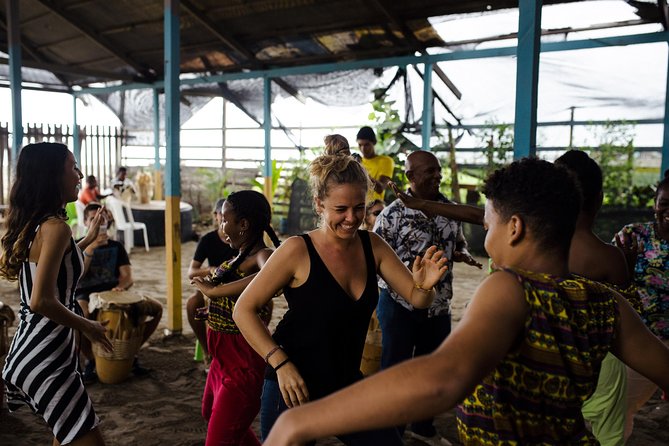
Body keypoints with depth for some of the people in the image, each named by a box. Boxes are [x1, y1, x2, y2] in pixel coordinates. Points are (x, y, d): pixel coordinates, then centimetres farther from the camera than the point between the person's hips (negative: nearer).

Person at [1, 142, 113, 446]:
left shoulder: (33, 224, 9)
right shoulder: (55, 227, -20)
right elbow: (41, 302, -28)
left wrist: (88, 240, 31)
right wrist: (88, 327, -14)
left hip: (35, 350, 10)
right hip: (45, 357, -10)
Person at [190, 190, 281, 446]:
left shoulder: (262, 255, -23)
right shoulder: (243, 254, 3)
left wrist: (213, 290, -41)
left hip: (244, 364, -10)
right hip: (224, 358, 10)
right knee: (211, 415, 32)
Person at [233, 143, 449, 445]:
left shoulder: (372, 246, -3)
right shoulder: (298, 251, -17)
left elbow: (417, 299, 0)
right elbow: (244, 310, -12)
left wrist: (425, 285, -23)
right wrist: (280, 363, -21)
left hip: (347, 385, 5)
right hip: (293, 388, -4)